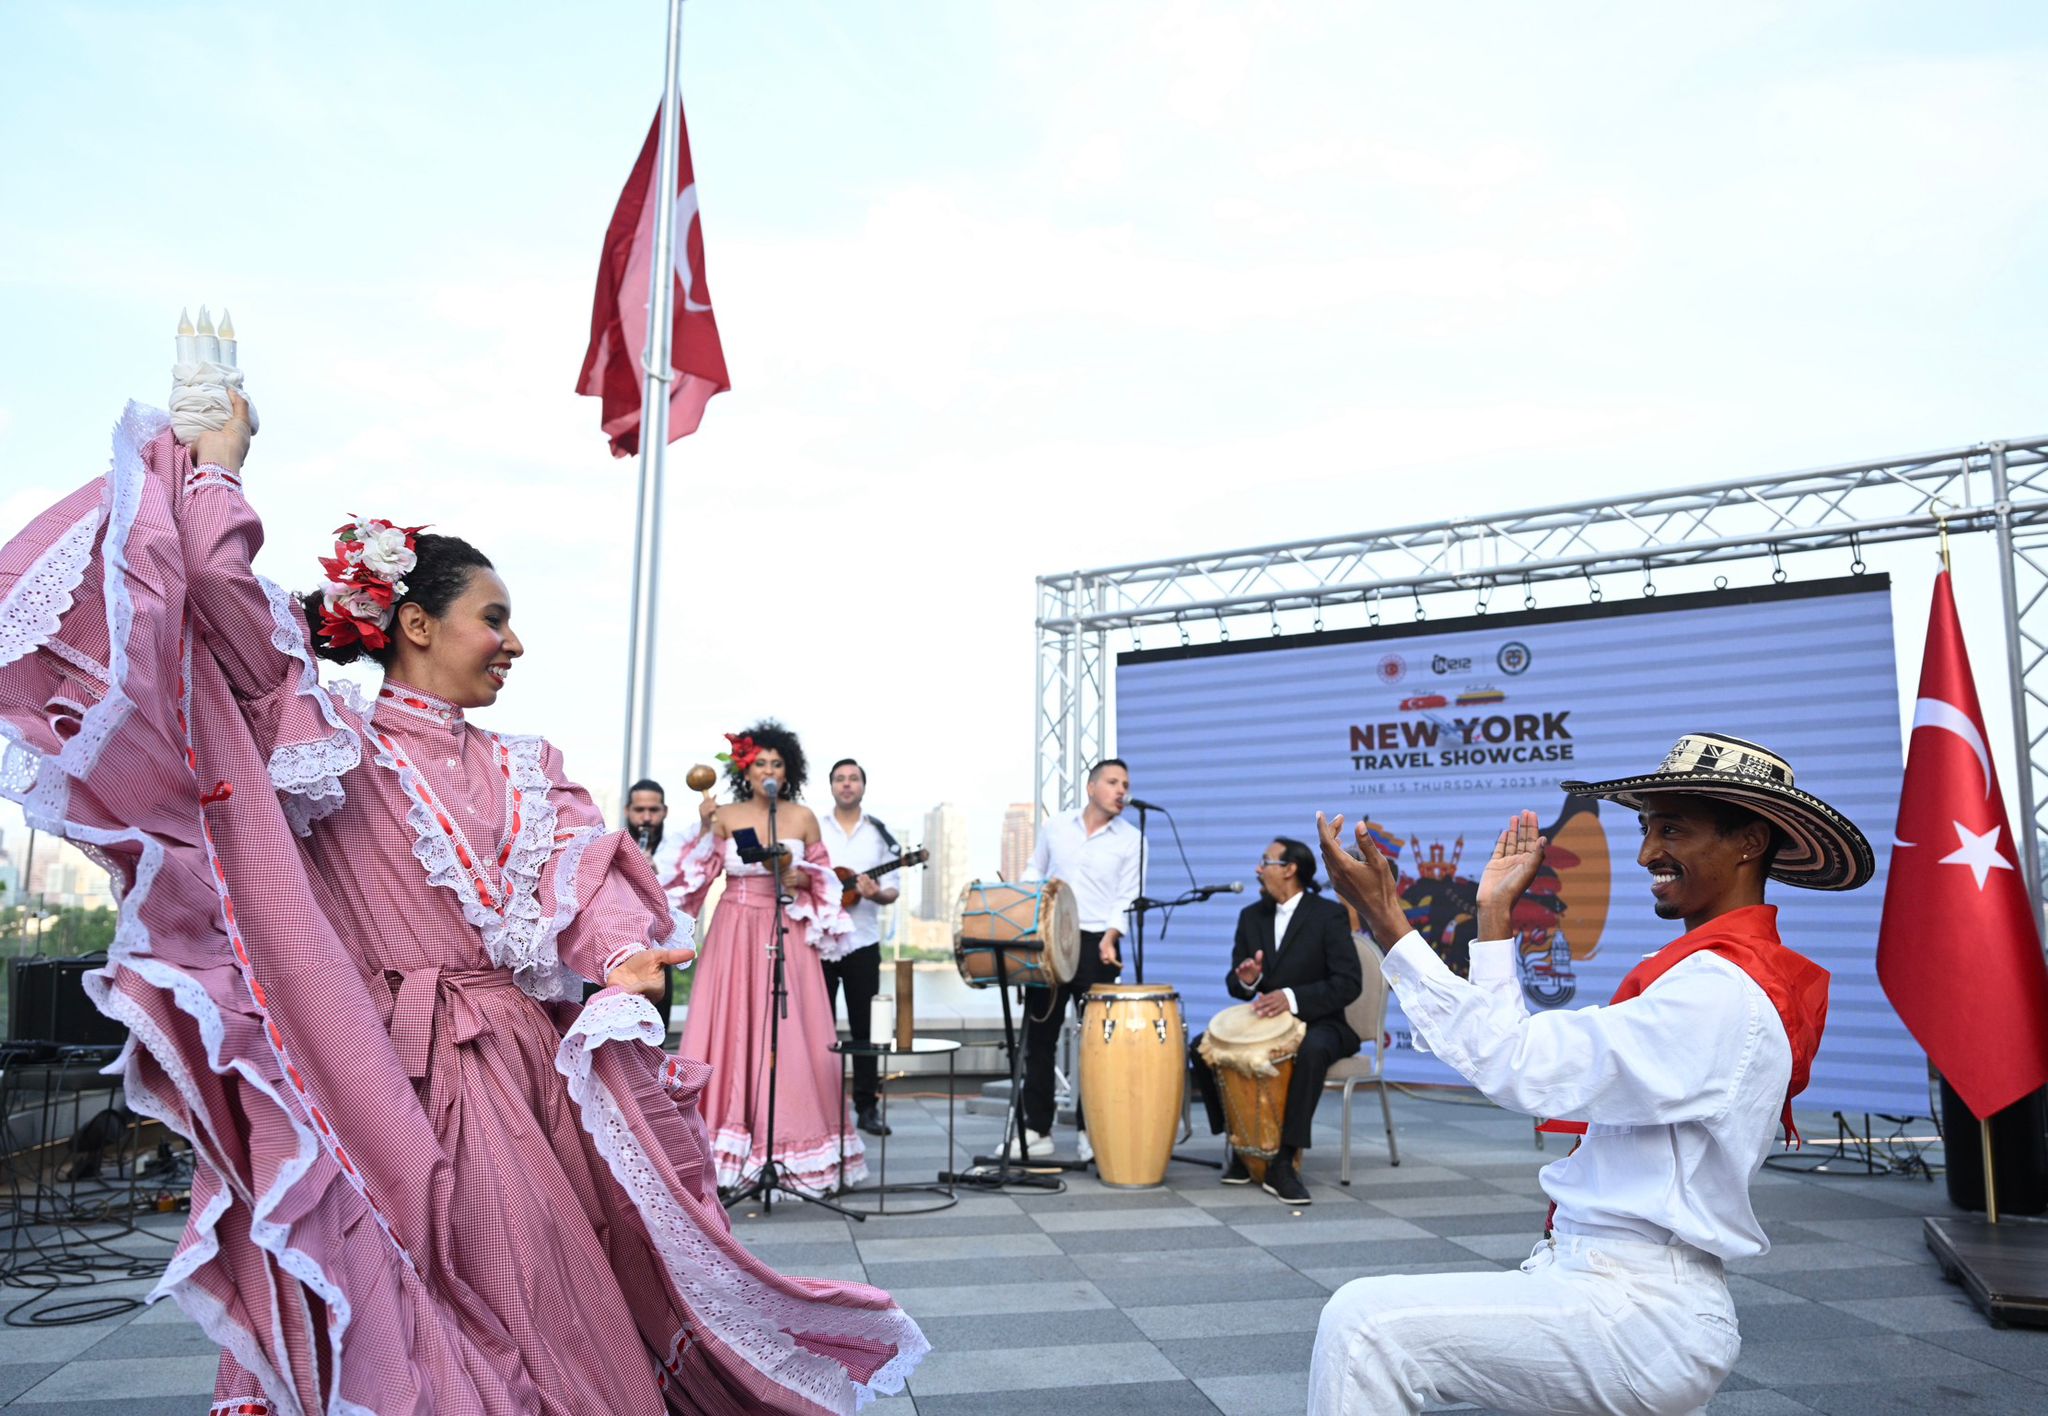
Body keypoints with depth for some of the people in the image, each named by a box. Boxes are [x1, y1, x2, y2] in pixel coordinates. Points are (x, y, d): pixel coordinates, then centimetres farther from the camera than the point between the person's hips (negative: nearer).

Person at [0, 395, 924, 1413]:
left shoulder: (525, 768, 15)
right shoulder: (334, 739, 0)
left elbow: (583, 871, -1)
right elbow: (226, 599, -13)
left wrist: (621, 959, -21)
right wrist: (217, 468, 1)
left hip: (531, 1070, 5)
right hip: (395, 1074, -5)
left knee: (569, 1295, 6)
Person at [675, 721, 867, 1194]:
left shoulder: (803, 817, 5)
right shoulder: (725, 815, 4)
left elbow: (824, 879, 10)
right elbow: (701, 875, -3)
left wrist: (800, 880, -9)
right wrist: (706, 830, -14)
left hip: (787, 933, 0)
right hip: (735, 932, 0)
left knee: (791, 1034, -3)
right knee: (729, 1028, -2)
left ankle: (791, 1139, 6)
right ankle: (724, 1147, 7)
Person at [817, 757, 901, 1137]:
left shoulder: (879, 834, 7)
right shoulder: (813, 829, 5)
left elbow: (892, 891, 6)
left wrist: (877, 893, -15)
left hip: (862, 942, 1)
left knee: (865, 1027, 3)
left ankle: (868, 1107, 11)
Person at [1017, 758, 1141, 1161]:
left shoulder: (1130, 839, 2)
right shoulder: (1055, 825, 8)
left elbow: (1127, 898, -2)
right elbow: (1034, 874, 16)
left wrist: (1110, 936, -17)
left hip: (1097, 944, -2)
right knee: (1039, 1035, 5)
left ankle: (1090, 1129, 14)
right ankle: (1037, 1129, 13)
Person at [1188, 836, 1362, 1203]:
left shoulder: (1329, 915, -10)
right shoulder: (1251, 916, 6)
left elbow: (1349, 983, -19)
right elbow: (1234, 981, 9)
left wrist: (1293, 997, -32)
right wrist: (1246, 980, -17)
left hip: (1318, 1022, -5)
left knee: (1312, 1051, -39)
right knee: (1202, 1047, -17)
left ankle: (1284, 1161, -29)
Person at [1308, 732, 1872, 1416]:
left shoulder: (1721, 989, -17)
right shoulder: (1697, 974, 14)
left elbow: (1522, 1068, -24)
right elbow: (1524, 1054, 12)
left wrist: (1388, 925, -23)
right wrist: (1493, 913, 13)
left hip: (1643, 1312, -10)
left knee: (1367, 1323, -19)